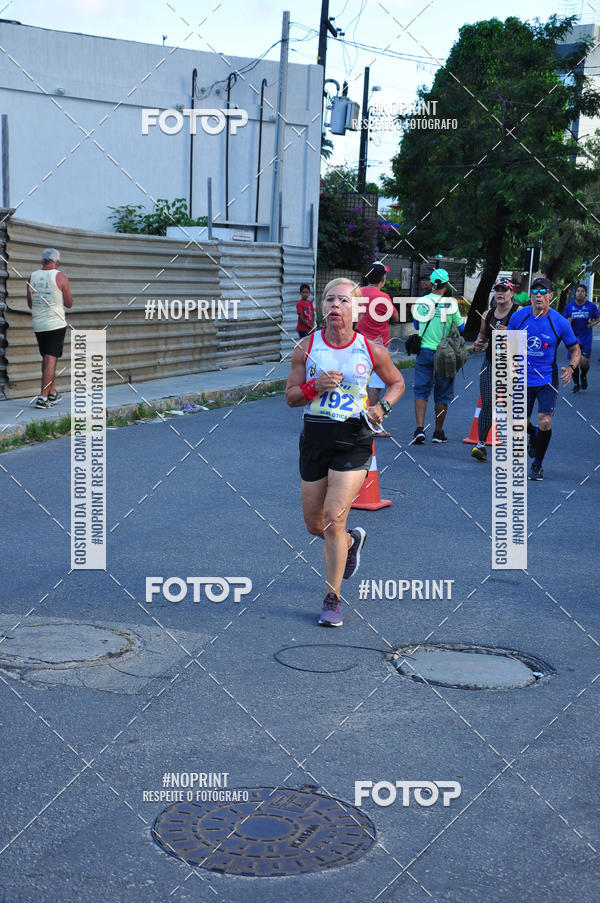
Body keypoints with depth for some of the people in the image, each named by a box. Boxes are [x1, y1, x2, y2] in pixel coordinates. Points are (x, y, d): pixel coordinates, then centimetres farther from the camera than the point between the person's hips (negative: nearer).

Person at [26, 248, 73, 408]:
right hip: (56, 324, -4)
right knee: (51, 359, -5)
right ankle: (43, 397, -12)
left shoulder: (32, 277, 5)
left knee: (46, 359, 16)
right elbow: (69, 303, -3)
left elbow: (30, 304, 11)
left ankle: (52, 393, 25)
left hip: (38, 325, 5)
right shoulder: (60, 277, -7)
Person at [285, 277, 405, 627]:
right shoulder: (307, 347, -1)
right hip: (315, 437, 3)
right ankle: (352, 541, 46)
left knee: (333, 519, -12)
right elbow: (291, 397, 3)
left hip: (354, 441, -3)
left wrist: (383, 407, -6)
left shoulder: (372, 350, -4)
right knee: (314, 524, 10)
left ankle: (333, 599, 4)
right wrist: (315, 386, -16)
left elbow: (397, 382, 13)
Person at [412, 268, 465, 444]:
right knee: (442, 394, 9)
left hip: (424, 352, 2)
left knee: (421, 391, 4)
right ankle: (438, 432, 16)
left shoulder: (422, 302, -2)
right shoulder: (450, 304, -9)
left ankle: (420, 429, -12)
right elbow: (460, 327, 2)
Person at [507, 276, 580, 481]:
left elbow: (575, 349, 3)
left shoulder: (560, 323, -9)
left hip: (547, 380, -2)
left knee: (545, 423, -12)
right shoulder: (518, 317, -5)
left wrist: (571, 368, -15)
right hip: (523, 379, 2)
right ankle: (533, 436, 45)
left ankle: (537, 464, 9)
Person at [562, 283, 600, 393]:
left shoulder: (591, 306, -1)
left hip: (586, 338, -1)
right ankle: (576, 384, 19)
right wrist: (568, 322, -15)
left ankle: (583, 376, 23)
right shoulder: (569, 306, 2)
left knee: (584, 362, -10)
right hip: (573, 338, 1)